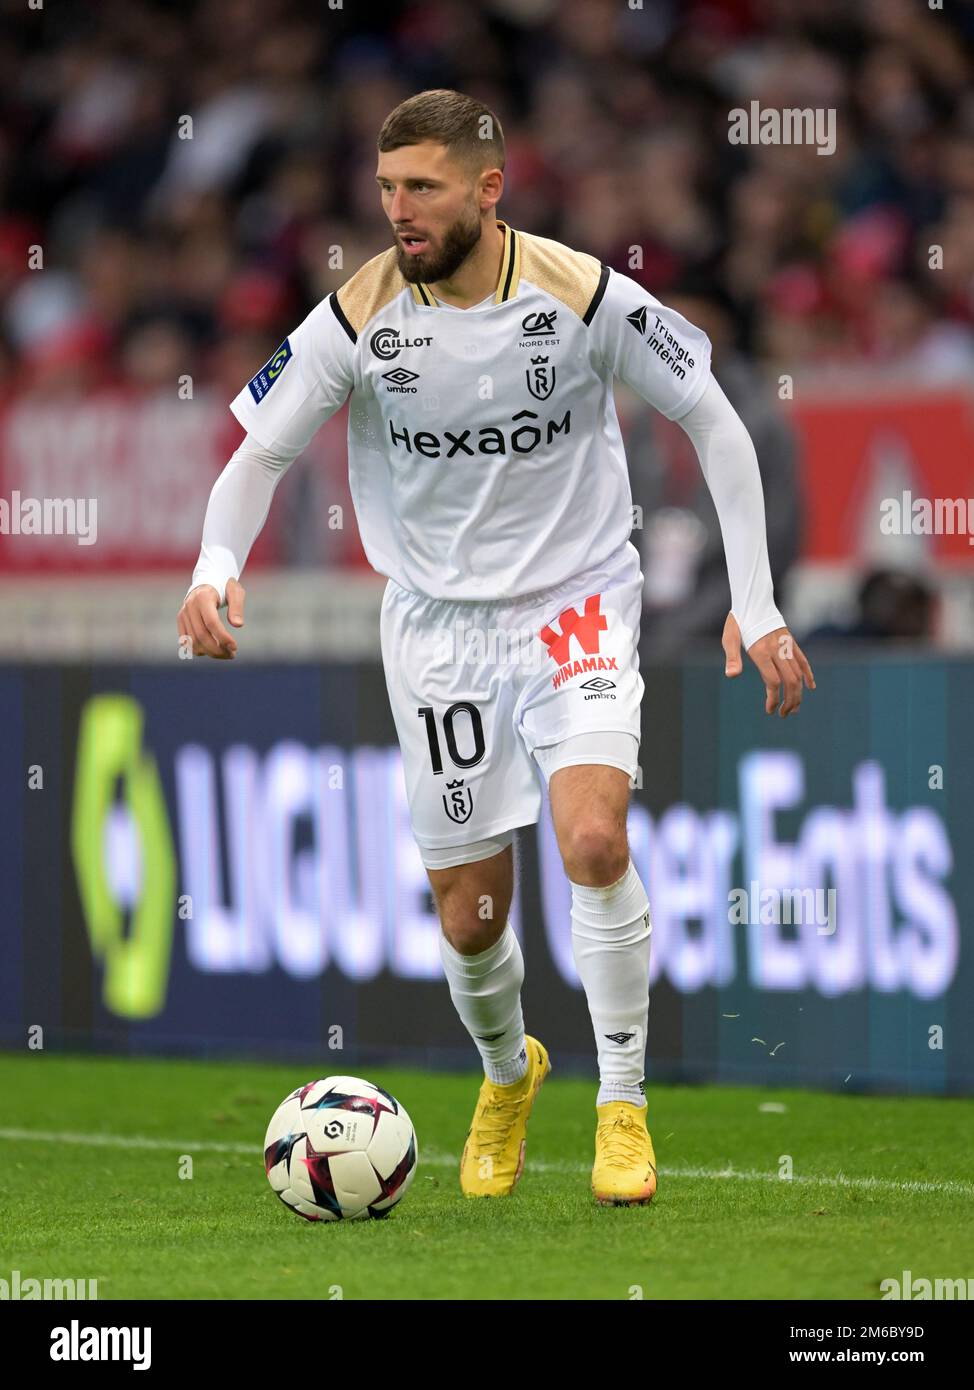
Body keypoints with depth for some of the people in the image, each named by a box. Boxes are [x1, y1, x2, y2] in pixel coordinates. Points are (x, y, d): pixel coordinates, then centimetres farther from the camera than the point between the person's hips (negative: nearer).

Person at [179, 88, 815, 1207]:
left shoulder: (583, 295, -14)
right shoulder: (359, 319, -11)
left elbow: (713, 422, -3)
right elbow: (259, 454, -5)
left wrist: (755, 604, -7)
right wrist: (216, 568, -26)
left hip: (576, 606, -2)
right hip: (438, 623, 2)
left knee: (593, 839, -26)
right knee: (468, 922, 5)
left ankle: (623, 1105, -9)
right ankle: (508, 1074, 39)